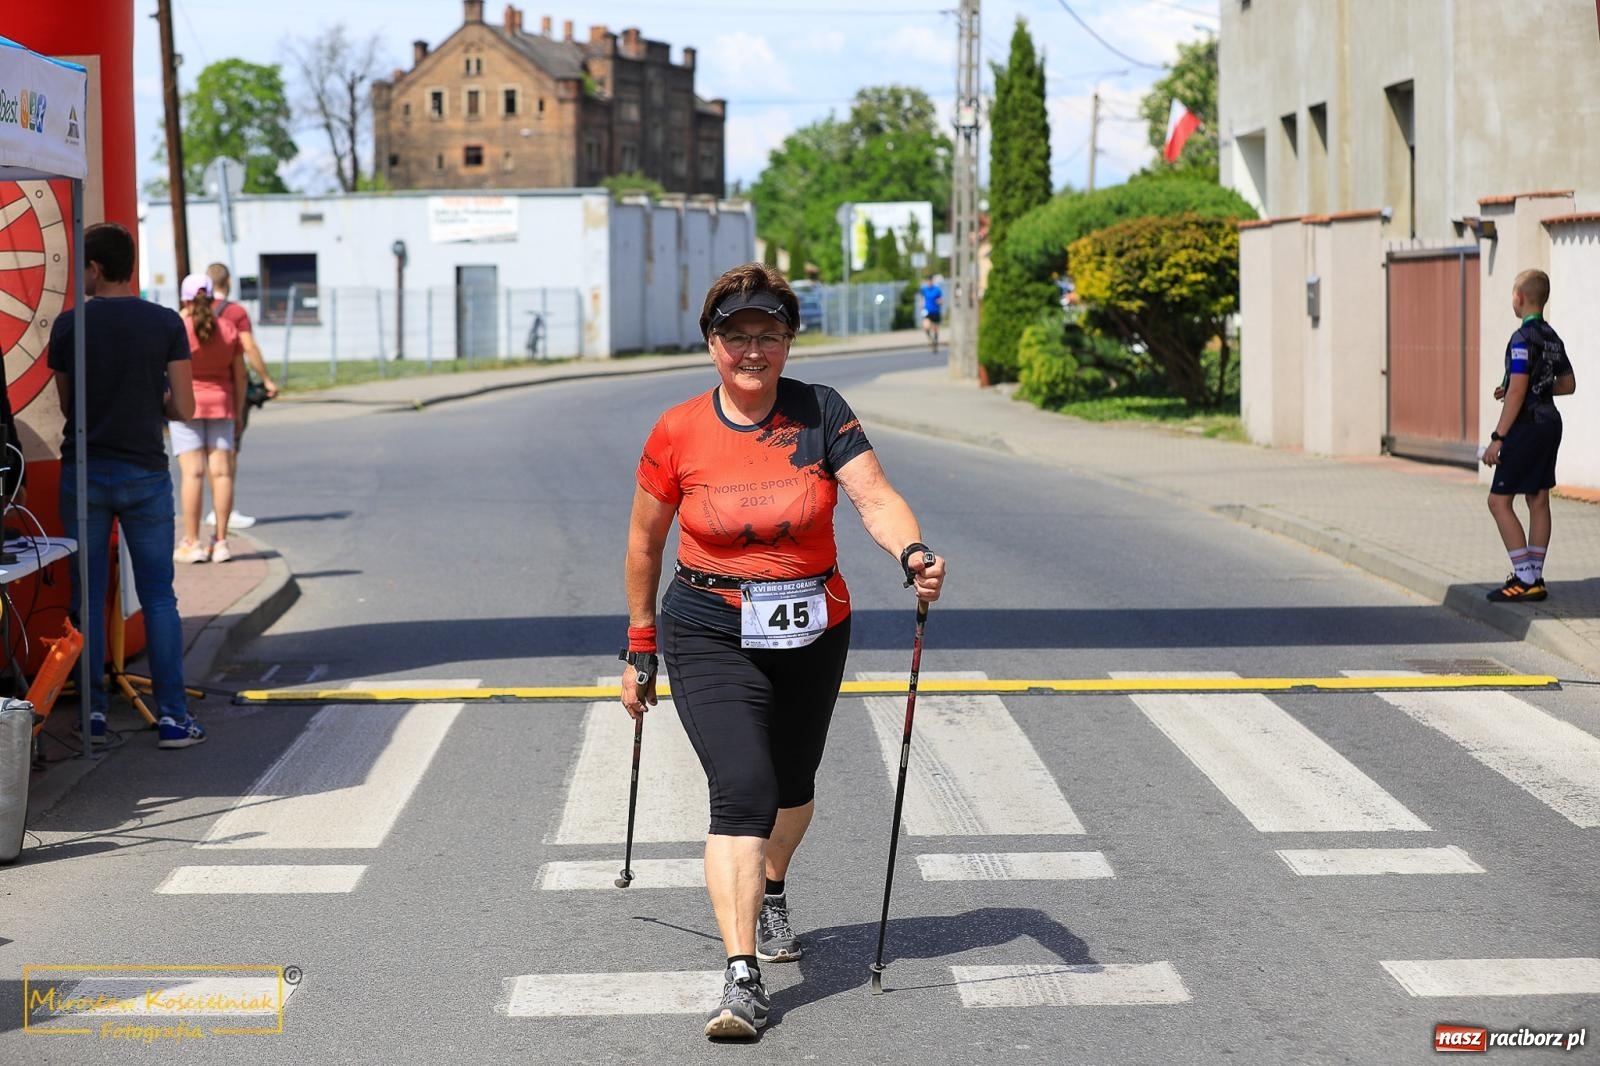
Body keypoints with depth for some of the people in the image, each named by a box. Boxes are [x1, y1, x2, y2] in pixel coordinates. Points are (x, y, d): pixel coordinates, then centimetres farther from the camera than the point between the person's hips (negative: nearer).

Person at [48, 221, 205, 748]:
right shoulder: (166, 323, -3)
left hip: (84, 472, 0)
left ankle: (94, 713, 9)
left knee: (88, 596, 8)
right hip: (145, 472, 0)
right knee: (158, 595, 5)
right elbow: (183, 407, -4)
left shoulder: (70, 325, -3)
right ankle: (172, 715, 2)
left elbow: (66, 404, 7)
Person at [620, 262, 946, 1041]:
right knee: (742, 791, -17)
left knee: (793, 783, 20)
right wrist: (640, 650, 8)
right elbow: (644, 544, 4)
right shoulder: (677, 434, -8)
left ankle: (771, 893, 52)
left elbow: (874, 496, -19)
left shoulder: (819, 414, -7)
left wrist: (912, 553, -40)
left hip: (812, 632, 3)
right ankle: (742, 978, -21)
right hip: (712, 637, -2)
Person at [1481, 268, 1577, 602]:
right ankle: (1535, 579, 13)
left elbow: (1517, 391, -22)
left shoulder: (1523, 338, -17)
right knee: (1538, 501, 11)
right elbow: (1568, 384, 21)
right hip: (1550, 422, 9)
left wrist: (1497, 438, -20)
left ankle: (1525, 579, -9)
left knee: (1499, 501, -5)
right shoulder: (1552, 338, 11)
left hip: (1527, 427, -9)